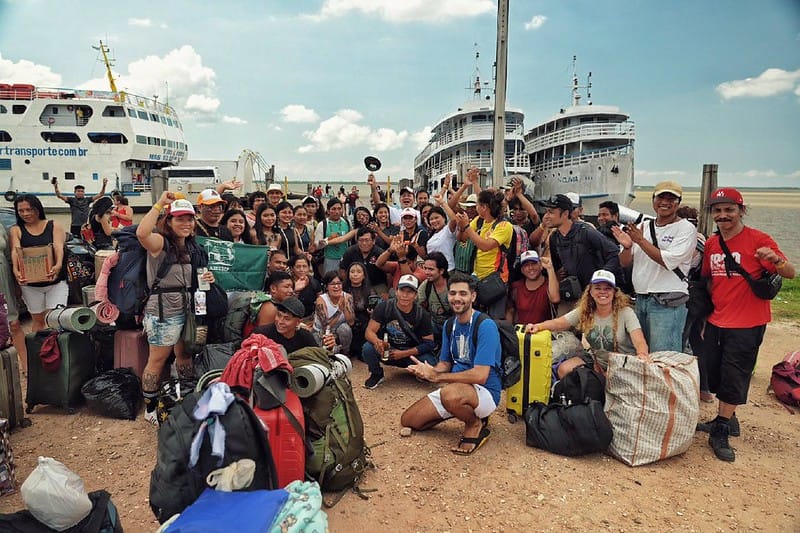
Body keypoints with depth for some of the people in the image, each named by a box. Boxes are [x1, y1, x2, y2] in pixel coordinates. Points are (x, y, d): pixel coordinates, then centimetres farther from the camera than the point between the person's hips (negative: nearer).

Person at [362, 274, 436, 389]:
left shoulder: (422, 314, -13)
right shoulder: (384, 307, -12)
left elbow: (429, 343, -10)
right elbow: (369, 331, -14)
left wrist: (403, 353, -18)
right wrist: (377, 341, -39)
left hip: (411, 353, 0)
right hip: (386, 349, 1)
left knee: (430, 364, -30)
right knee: (368, 348, -30)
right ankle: (377, 375, 3)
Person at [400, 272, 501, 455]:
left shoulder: (485, 326, -19)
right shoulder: (450, 325, 6)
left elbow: (480, 376, -26)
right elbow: (444, 364, 11)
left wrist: (436, 376, -22)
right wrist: (426, 371, -14)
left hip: (485, 392, -8)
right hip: (455, 387, 8)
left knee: (451, 393, -40)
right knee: (408, 420, 3)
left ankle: (475, 425, -7)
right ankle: (463, 411, 16)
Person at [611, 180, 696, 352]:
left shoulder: (686, 228, -4)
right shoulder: (642, 227, 12)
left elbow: (668, 261, -17)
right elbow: (625, 263, 11)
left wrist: (641, 241, -16)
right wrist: (627, 247, -9)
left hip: (667, 303, -6)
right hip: (640, 299, 6)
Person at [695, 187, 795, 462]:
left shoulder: (757, 239, -11)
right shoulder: (711, 243, 6)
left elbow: (791, 273, -13)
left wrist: (775, 259, -34)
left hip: (747, 325, -6)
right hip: (716, 322, 6)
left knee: (733, 377, 0)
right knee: (715, 373, 13)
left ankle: (720, 433, 11)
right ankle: (727, 420, 33)